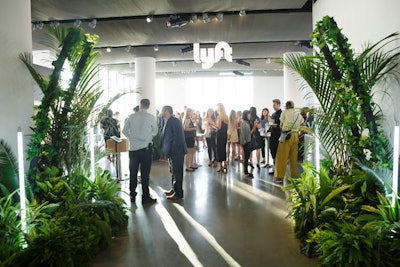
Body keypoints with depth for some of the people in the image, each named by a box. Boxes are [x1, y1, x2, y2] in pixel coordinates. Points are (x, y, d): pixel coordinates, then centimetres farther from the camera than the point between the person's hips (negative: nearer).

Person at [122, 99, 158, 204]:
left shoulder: (132, 116, 1)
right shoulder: (151, 117, -6)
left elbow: (124, 131, 8)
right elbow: (155, 131, 8)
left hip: (133, 147, 3)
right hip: (146, 147, -3)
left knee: (133, 172, 12)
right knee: (145, 173, 3)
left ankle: (132, 195, 23)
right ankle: (145, 197, 10)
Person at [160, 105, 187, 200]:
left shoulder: (174, 121, -15)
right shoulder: (168, 121, 12)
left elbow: (177, 137, -20)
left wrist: (171, 150, -21)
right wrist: (166, 150, 6)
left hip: (176, 151, -9)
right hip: (171, 151, 9)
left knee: (177, 172, -1)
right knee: (173, 171, 17)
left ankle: (178, 193, 8)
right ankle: (174, 190, 29)